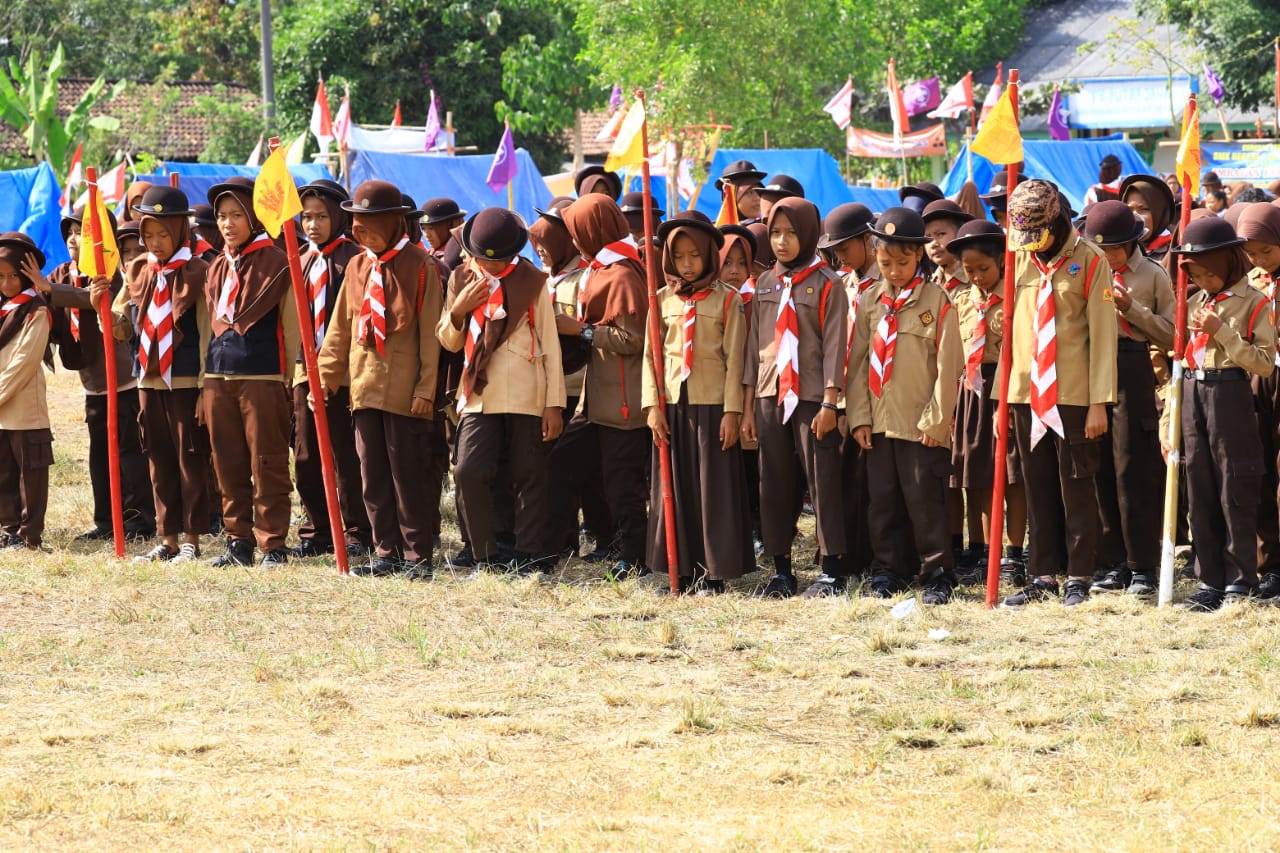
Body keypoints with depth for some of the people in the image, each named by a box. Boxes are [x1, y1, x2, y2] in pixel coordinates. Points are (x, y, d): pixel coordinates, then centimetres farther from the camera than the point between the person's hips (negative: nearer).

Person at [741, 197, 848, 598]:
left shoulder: (826, 284, -3)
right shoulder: (765, 284, 13)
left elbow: (834, 345, -7)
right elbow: (754, 344, 14)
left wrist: (829, 403, -13)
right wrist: (748, 405, 10)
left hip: (811, 398, -5)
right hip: (770, 397, 5)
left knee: (823, 481, -5)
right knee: (774, 484, 6)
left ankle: (831, 565, -1)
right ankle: (781, 569, 11)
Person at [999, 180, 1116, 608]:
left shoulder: (1088, 260, -5)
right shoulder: (1020, 261, 8)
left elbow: (1102, 332, -7)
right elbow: (1010, 328, 12)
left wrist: (1100, 401, -11)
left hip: (1073, 394, -5)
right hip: (1027, 392, 5)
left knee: (1076, 487, 1)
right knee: (1038, 487, 9)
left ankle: (1078, 577, 7)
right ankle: (1044, 575, 15)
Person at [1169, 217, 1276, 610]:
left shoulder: (1254, 304, -4)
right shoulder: (1196, 303, 15)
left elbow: (1265, 363, -11)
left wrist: (1222, 332, -17)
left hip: (1230, 395, -6)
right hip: (1192, 396, 6)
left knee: (1235, 492, -3)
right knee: (1200, 493, 8)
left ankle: (1241, 583, 2)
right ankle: (1210, 581, 14)